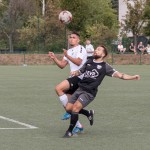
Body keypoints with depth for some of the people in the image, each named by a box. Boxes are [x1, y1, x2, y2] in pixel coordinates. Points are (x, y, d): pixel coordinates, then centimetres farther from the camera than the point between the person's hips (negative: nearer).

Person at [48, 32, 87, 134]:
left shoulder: (80, 49, -5)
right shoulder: (69, 51, 23)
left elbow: (78, 62, -21)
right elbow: (62, 65, 18)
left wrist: (67, 56, -29)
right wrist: (54, 58, 3)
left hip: (79, 77, -9)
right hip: (74, 78, 9)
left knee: (58, 88, -23)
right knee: (67, 103, 4)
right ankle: (78, 126, 11)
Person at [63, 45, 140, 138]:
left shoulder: (105, 67, 1)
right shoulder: (88, 62, 16)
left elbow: (119, 75, -3)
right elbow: (80, 71, 28)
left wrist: (133, 77, -14)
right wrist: (75, 73, 4)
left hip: (89, 92, -6)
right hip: (80, 88, 6)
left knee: (75, 108, -21)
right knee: (68, 108, 0)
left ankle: (70, 132, -7)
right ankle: (89, 113, 25)